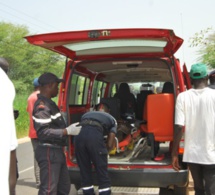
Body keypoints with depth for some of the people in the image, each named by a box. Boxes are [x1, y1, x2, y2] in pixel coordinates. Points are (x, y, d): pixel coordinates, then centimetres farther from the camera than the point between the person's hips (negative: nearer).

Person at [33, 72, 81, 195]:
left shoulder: (49, 103, 15)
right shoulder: (42, 105, -18)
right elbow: (43, 132, -27)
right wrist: (67, 131, -25)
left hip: (57, 151, 10)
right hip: (48, 153, -10)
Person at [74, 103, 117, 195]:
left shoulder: (86, 114, 38)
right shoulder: (111, 119, 28)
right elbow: (110, 144, 18)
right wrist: (104, 152, 39)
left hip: (79, 135, 4)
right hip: (95, 135, -3)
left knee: (84, 171, 17)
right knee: (102, 172, 9)